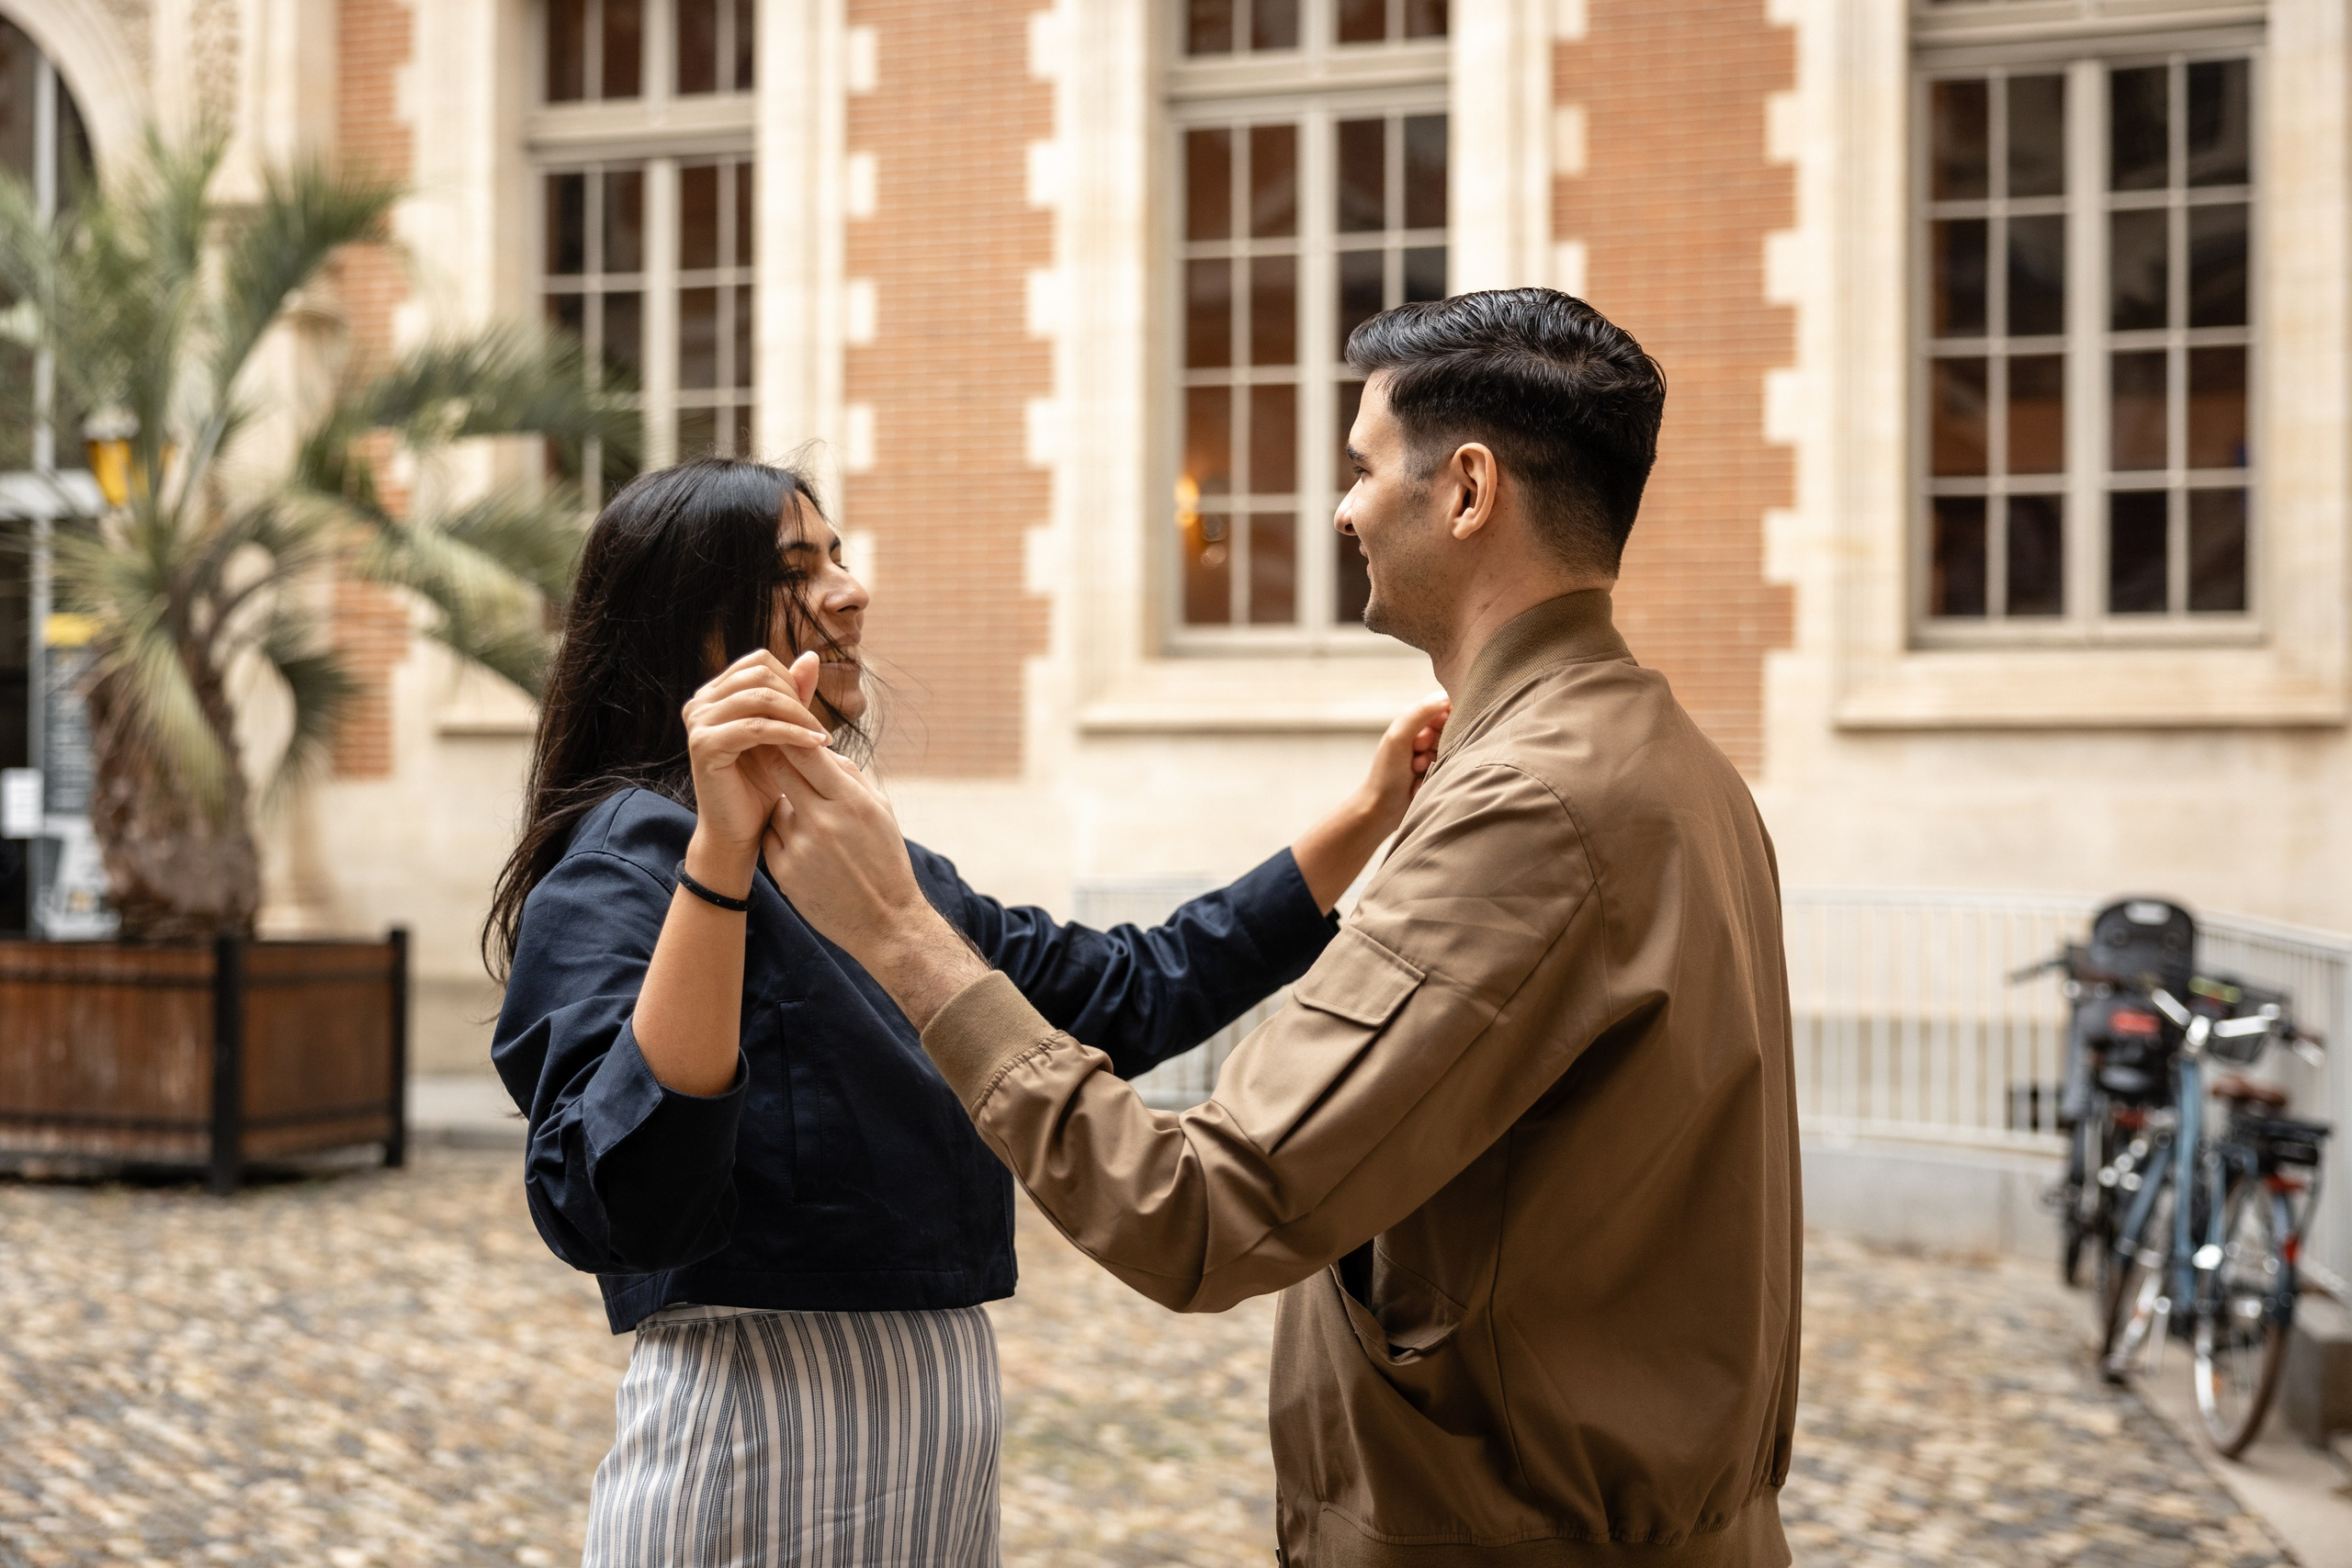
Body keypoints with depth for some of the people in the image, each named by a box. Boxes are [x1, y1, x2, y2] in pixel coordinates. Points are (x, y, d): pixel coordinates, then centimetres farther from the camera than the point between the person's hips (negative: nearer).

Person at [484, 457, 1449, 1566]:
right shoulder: (628, 857, -12)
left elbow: (1133, 993, 15)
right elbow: (621, 1212, -27)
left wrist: (1369, 814, 13)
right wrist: (722, 850, -33)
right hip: (756, 1452, -8)